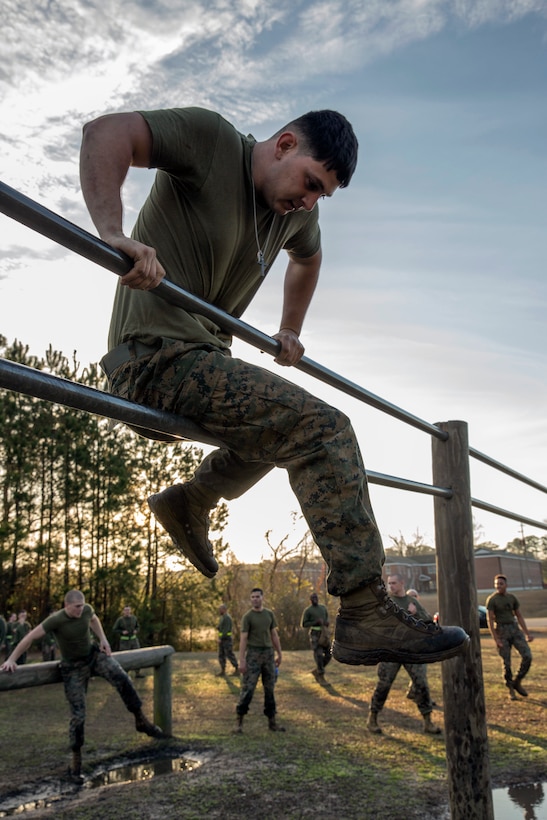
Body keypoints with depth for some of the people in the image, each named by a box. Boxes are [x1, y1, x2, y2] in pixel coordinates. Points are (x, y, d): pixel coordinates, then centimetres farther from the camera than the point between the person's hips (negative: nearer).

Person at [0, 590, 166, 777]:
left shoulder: (87, 609, -12)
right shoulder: (56, 620, -26)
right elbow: (30, 637, -23)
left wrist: (103, 639, 3)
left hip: (94, 654, 3)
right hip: (74, 667, -3)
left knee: (122, 678, -24)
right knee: (78, 715, -4)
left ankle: (141, 720, -11)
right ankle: (76, 756, 18)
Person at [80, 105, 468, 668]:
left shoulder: (298, 210, 15)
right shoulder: (210, 139, -7)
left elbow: (307, 259, 37)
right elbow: (105, 133, -21)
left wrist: (290, 331, 34)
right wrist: (114, 234, -35)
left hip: (203, 358, 10)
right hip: (157, 357, -10)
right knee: (322, 430, -21)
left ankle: (191, 501, 33)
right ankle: (366, 615, -18)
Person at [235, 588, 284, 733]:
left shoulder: (269, 614, 7)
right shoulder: (247, 616, -5)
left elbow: (274, 635, 12)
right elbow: (243, 639, -8)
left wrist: (279, 654, 10)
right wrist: (241, 661, -14)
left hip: (268, 654, 4)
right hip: (253, 654, -4)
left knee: (269, 688, 6)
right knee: (248, 688, -6)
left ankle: (272, 721, 13)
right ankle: (239, 721, 4)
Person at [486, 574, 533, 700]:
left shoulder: (513, 597, 6)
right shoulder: (491, 599, -9)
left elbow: (519, 616, 10)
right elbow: (490, 620, -11)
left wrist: (527, 634, 3)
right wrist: (496, 639, -17)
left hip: (515, 629, 4)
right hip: (501, 632, -4)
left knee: (527, 656, -9)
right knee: (506, 662, -1)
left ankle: (517, 682, 9)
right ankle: (511, 690, 17)